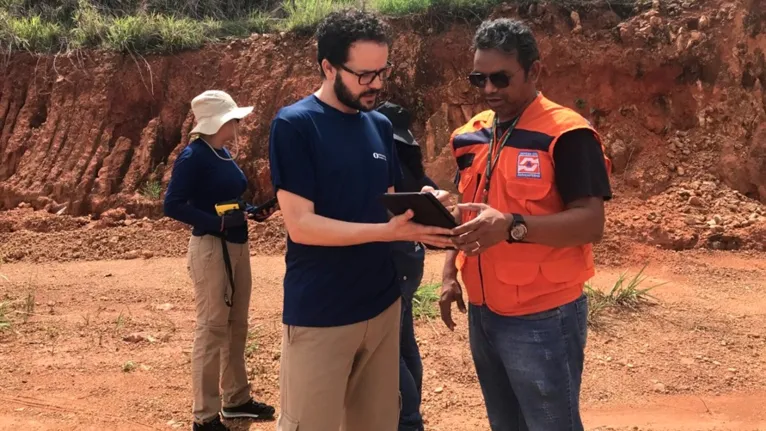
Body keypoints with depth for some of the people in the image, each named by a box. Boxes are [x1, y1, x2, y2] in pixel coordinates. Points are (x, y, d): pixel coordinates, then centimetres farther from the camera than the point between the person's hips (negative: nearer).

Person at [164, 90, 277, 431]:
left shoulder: (223, 153, 11)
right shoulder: (193, 156, -14)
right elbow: (173, 205, -19)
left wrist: (251, 211, 1)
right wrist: (219, 223, -24)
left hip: (237, 246, 9)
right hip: (211, 248, -9)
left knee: (236, 326, 15)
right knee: (212, 328, -4)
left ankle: (236, 399, 29)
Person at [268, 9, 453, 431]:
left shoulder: (380, 125, 8)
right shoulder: (294, 125, -12)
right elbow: (301, 224, -17)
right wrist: (391, 232, -26)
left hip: (382, 303, 6)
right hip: (319, 315, -6)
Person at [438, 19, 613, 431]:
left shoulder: (566, 134, -13)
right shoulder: (472, 134, 8)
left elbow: (590, 222, -20)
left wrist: (512, 227, -32)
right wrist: (450, 273, 7)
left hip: (542, 318, -7)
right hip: (482, 313, 7)